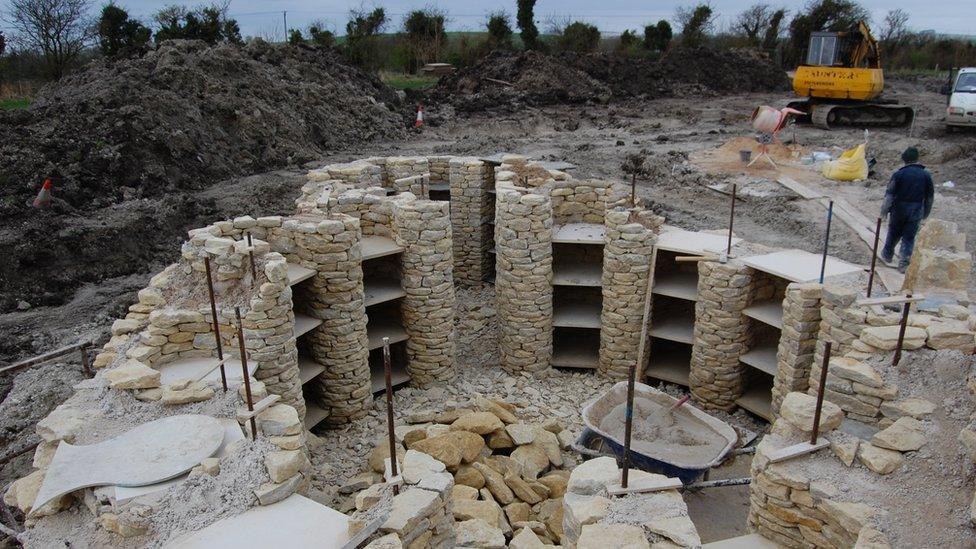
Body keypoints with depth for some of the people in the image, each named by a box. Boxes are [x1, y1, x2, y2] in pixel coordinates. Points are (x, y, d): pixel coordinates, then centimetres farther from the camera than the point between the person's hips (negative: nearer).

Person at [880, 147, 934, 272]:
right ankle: (904, 263, 5)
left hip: (899, 209, -1)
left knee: (893, 234, 17)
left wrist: (884, 210, -1)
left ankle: (887, 255, 34)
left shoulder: (898, 174, -9)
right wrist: (925, 212, 19)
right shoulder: (926, 175, 0)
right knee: (909, 238, 6)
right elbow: (930, 196, 8)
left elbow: (889, 194, -9)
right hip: (916, 211, 1)